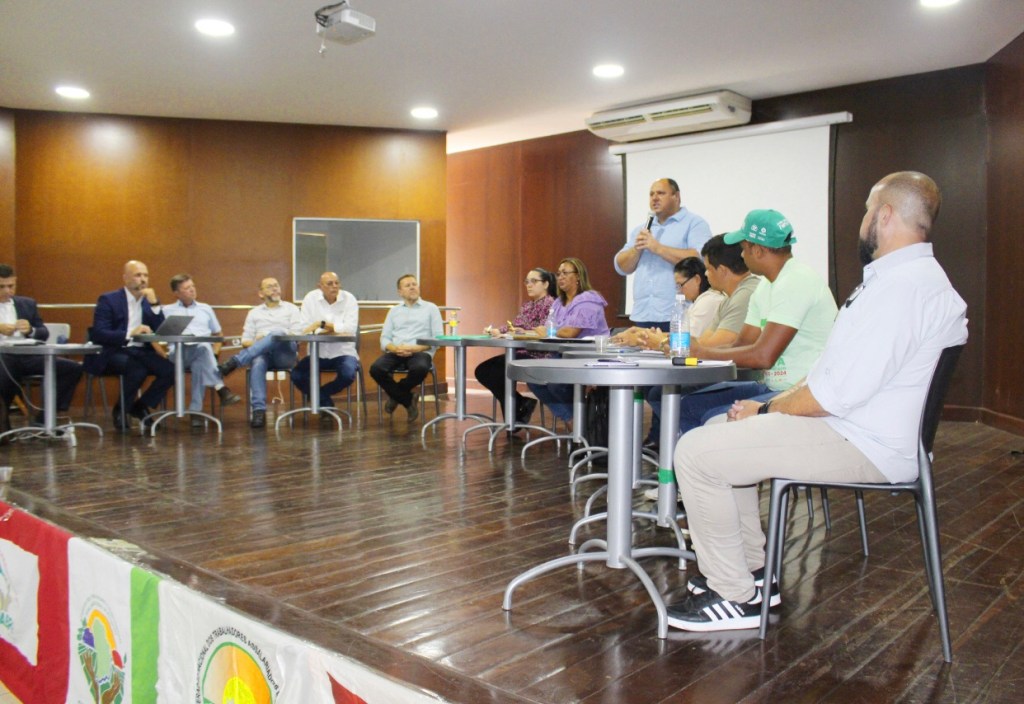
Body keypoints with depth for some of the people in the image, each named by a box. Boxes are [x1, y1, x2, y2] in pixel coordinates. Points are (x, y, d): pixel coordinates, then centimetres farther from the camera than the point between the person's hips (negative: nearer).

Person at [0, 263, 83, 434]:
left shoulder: (27, 304, 21)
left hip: (26, 356, 3)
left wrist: (30, 330, -8)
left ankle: (44, 418, -14)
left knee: (73, 368, -18)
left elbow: (44, 334, 15)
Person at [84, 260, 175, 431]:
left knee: (170, 370, -23)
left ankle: (140, 407, 0)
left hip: (141, 351, 5)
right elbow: (98, 334, -13)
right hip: (114, 353, -5)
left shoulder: (150, 301, 13)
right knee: (138, 370, -35)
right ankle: (121, 410, -8)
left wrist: (154, 304, -8)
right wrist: (130, 333, -25)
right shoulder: (108, 300, -2)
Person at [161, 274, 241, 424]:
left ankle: (196, 411, -40)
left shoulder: (205, 309, 27)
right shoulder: (167, 311, 21)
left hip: (203, 351, 2)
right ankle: (221, 389, -48)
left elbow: (217, 334, 27)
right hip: (178, 353, -2)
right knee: (203, 346, -37)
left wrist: (215, 352, 8)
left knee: (200, 364, -37)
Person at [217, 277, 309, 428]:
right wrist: (256, 344, -7)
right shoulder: (254, 313, 24)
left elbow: (297, 335, 4)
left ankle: (235, 362, -43)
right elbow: (245, 340, 18)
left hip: (284, 354, -2)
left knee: (277, 333, -35)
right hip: (260, 354, 2)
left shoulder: (291, 309, 18)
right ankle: (258, 410, -44)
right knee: (257, 364, -36)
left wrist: (266, 339, -8)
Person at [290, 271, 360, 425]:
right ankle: (326, 404, 1)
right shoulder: (310, 298, 0)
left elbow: (351, 328, -15)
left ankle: (318, 394, 1)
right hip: (318, 353, 1)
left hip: (343, 352, -1)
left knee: (348, 375, -31)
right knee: (297, 375, -21)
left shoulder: (349, 299, -3)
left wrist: (323, 324, -19)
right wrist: (336, 331, -17)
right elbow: (306, 328, -9)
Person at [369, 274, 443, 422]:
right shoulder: (394, 311, 21)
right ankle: (408, 400, -10)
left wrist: (416, 348, -14)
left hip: (421, 352, -3)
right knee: (376, 369, -29)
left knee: (420, 369, -38)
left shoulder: (431, 308, 12)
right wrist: (394, 348, -12)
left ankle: (396, 395, -7)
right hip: (395, 353, 3)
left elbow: (437, 338, 1)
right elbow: (384, 339, 12)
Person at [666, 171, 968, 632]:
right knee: (721, 433, 19)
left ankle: (736, 597, -4)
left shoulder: (904, 286, -21)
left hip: (861, 446, -11)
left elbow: (836, 393, -26)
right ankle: (752, 571, 20)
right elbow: (831, 372, 16)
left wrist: (766, 412, -10)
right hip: (848, 428, 11)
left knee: (696, 452, -17)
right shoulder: (902, 277, 15)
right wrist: (770, 407, 6)